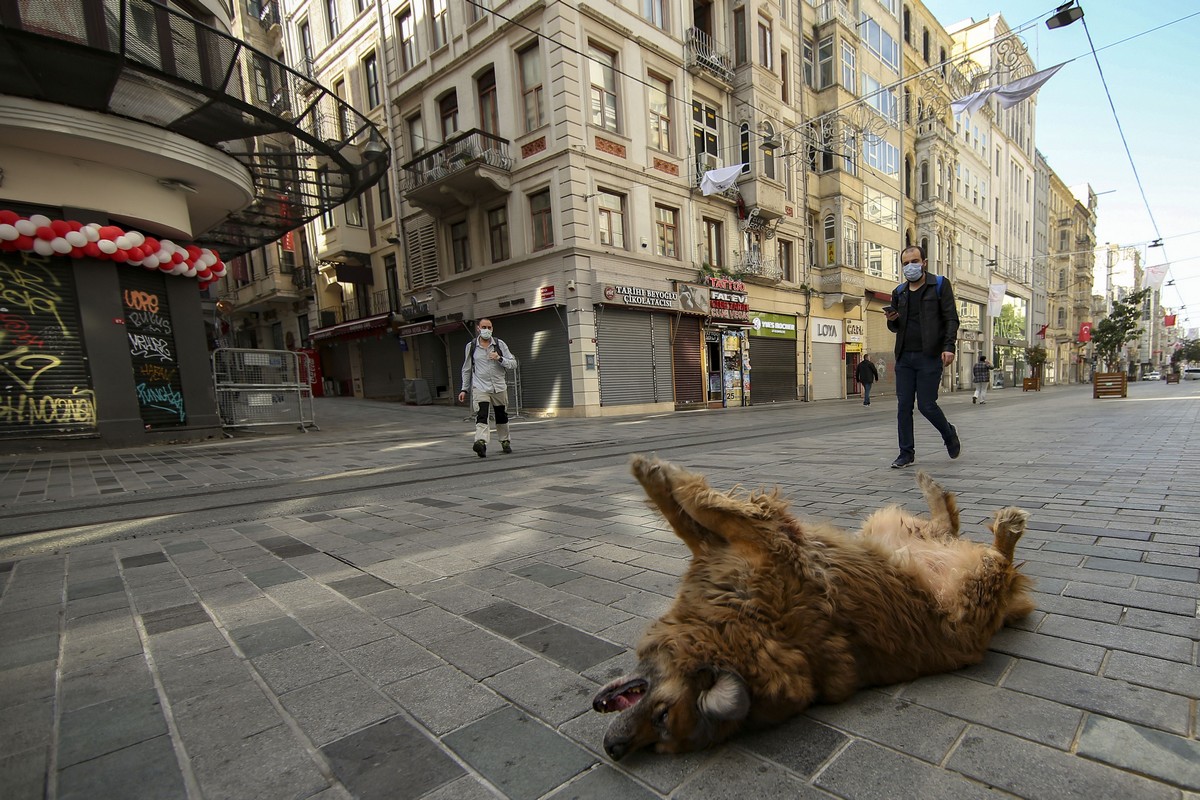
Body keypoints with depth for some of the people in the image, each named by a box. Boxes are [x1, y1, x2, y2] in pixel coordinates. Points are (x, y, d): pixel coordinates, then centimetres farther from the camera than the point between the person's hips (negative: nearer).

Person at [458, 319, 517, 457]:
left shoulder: (500, 344, 3)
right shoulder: (471, 346, 5)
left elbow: (513, 363, 1)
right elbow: (466, 369, 13)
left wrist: (500, 359, -17)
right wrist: (464, 389, 10)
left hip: (499, 387, 2)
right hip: (480, 387, -1)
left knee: (502, 416, 13)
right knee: (481, 416, -19)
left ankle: (505, 441, 30)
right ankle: (481, 442, -32)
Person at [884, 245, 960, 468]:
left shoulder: (940, 285, 3)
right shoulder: (899, 292, 15)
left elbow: (951, 318, -3)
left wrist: (949, 346, -16)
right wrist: (891, 320, -2)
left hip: (930, 356, -4)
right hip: (904, 357, 4)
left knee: (926, 405, -4)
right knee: (904, 406, 2)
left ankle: (949, 435, 26)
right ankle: (907, 452, 10)